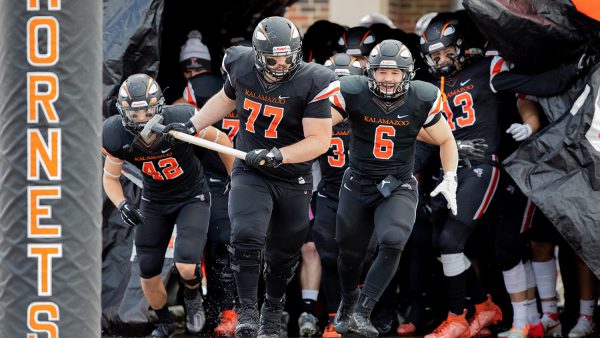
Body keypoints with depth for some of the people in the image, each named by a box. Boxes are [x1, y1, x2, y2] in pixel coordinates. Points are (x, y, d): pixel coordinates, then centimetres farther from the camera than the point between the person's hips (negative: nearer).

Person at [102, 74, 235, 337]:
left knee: (186, 267, -20)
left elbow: (221, 141, -10)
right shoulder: (118, 137, -22)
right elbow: (110, 177, -3)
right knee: (148, 273, 4)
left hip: (192, 197, -3)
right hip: (155, 203, 3)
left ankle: (192, 296, 17)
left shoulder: (181, 121, -31)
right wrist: (122, 204, -22)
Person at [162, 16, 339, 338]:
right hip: (250, 173, 1)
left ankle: (272, 310, 37)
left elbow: (319, 140, -20)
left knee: (283, 254, 12)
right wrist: (190, 126, 10)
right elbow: (226, 99, 16)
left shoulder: (312, 83, -20)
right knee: (246, 238, -22)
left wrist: (277, 155, -31)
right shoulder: (241, 66, -8)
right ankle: (247, 310, -7)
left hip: (293, 180, -1)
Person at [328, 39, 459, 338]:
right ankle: (348, 302, 44)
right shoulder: (353, 94, -16)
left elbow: (445, 140, 5)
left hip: (398, 188, -1)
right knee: (350, 254, 12)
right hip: (358, 185, 1)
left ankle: (362, 313, -17)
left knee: (392, 243, -25)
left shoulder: (422, 100, -10)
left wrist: (450, 179, -3)